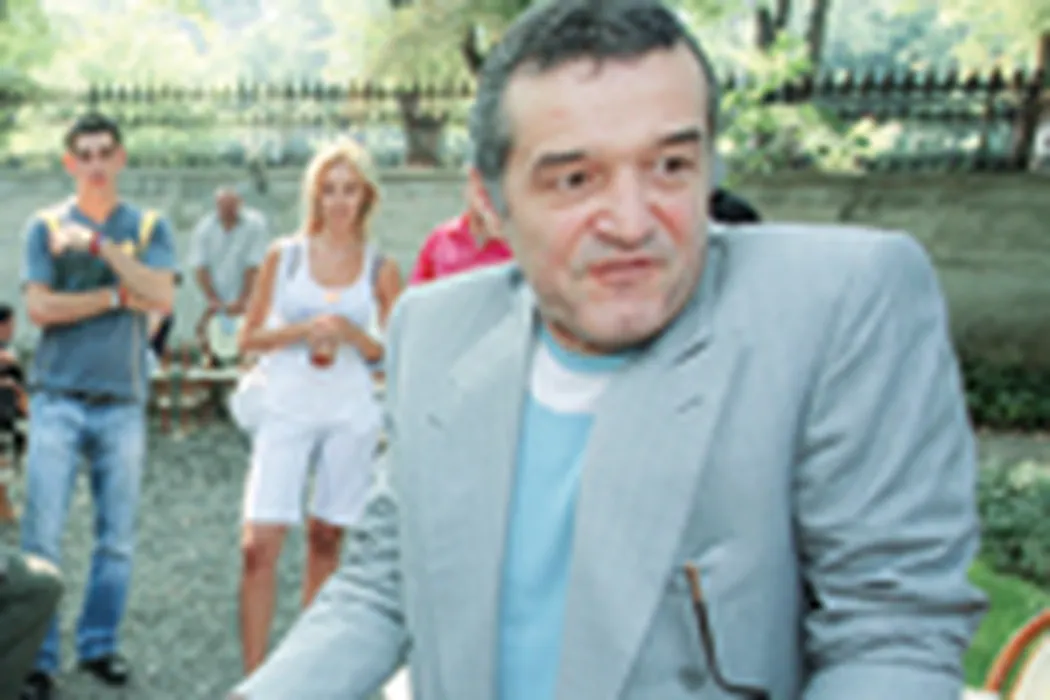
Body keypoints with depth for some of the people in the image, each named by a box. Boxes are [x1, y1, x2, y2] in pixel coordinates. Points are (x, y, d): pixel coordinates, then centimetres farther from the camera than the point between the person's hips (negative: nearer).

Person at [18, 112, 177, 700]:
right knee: (44, 535, -4)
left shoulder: (149, 227, 10)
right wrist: (118, 297, -5)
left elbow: (162, 297, -7)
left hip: (123, 400, 2)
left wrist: (99, 244, -11)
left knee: (118, 538, 5)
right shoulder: (46, 226, 7)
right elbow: (40, 307, -5)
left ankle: (100, 644, 18)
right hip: (58, 399, -1)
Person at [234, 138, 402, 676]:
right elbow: (249, 337, 3)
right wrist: (304, 331, -13)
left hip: (350, 415, 1)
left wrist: (351, 334, -13)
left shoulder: (380, 270, 3)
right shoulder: (283, 256, 4)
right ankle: (254, 677, -1)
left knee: (326, 540, 9)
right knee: (259, 543, -10)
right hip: (286, 410, 0)